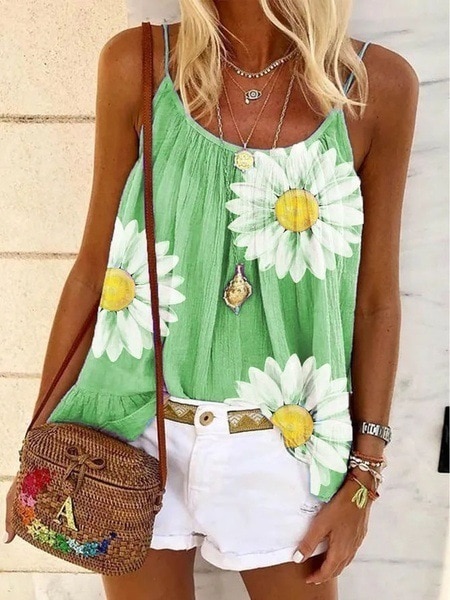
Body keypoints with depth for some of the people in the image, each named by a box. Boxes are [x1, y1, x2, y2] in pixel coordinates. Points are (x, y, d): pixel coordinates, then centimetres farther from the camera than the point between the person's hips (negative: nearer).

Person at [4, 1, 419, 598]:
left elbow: (376, 301, -3)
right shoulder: (139, 62, -7)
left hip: (282, 448, 1)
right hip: (139, 436, 1)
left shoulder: (379, 84, -8)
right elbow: (93, 265, -2)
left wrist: (364, 475, 0)